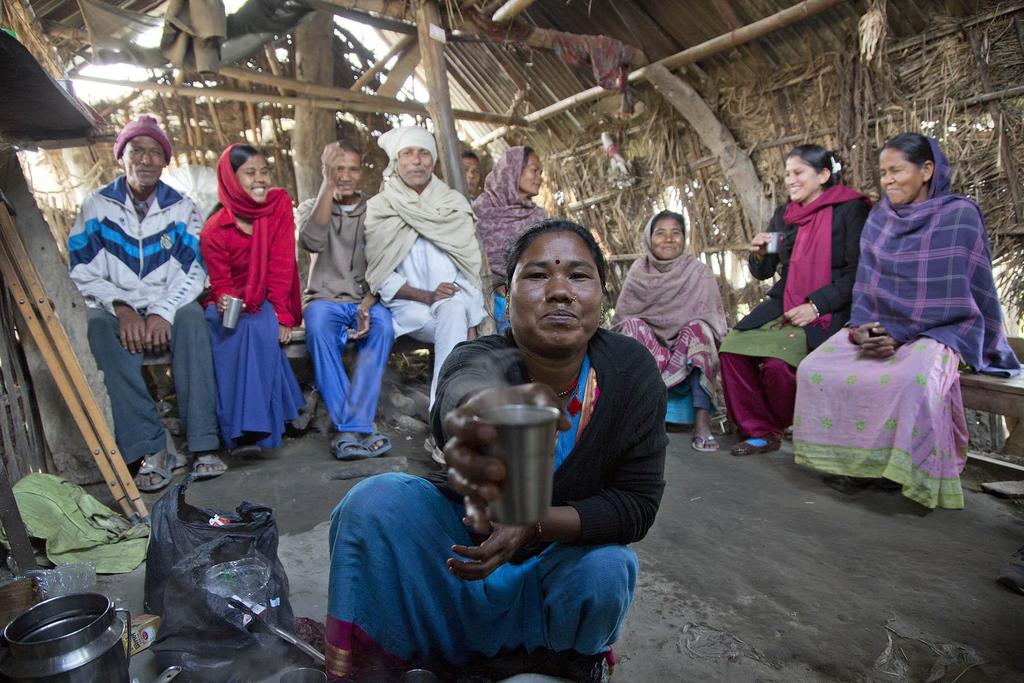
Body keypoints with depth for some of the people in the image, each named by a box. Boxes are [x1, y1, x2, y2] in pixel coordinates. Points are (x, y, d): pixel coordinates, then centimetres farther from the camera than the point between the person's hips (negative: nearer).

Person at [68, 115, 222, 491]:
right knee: (100, 325, -33)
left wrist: (163, 312, -20)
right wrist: (120, 307, -18)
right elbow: (82, 270, -1)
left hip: (168, 307, 0)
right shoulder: (97, 205, 6)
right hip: (118, 309, 1)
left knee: (190, 318, -34)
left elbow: (194, 272, -3)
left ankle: (203, 444, -35)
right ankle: (149, 448, -36)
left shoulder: (181, 208, 6)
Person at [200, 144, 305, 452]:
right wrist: (225, 303, -31)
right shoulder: (214, 229, -8)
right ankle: (238, 429, -25)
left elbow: (281, 264, -11)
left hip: (267, 301, 0)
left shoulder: (280, 203, -7)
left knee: (261, 329, -32)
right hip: (232, 303, 0)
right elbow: (221, 283, -5)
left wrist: (282, 316, -18)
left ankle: (254, 426, -27)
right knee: (232, 337, -31)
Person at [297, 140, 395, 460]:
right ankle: (358, 430, -34)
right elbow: (312, 242, -16)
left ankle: (349, 428, -33)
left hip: (367, 299, 1)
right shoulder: (310, 207, 9)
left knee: (383, 326, -34)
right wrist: (328, 184, -18)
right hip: (325, 299, 0)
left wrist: (367, 305, -18)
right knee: (319, 326, -35)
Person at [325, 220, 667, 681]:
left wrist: (533, 524, -33)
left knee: (604, 571, -31)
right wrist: (486, 403, -77)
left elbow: (638, 503, -17)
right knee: (375, 501, -26)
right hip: (465, 539, -1)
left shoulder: (633, 370, -19)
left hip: (564, 554, 2)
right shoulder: (484, 358, -26)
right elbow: (465, 382, -52)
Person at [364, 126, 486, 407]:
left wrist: (471, 326, -10)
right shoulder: (378, 209, 3)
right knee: (453, 323, -31)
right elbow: (381, 277, -2)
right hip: (408, 306, -1)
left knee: (454, 308, -33)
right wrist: (427, 296, -18)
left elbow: (471, 269, 2)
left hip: (454, 305, 2)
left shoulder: (455, 204, 7)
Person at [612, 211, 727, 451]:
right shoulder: (639, 270, 3)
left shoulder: (698, 271, 0)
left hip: (688, 351, -1)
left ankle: (702, 420, -37)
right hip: (644, 349, 1)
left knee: (696, 329, -30)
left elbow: (712, 319, -3)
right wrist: (633, 329, -17)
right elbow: (621, 317, 3)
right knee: (633, 326, -26)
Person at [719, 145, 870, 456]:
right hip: (784, 306, 6)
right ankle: (762, 432, -3)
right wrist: (759, 254, -7)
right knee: (732, 347, -16)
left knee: (777, 361, -29)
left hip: (828, 311, -6)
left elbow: (856, 272, -10)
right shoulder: (784, 215, 13)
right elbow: (763, 273, 15)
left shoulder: (850, 210, -4)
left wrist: (815, 305, -19)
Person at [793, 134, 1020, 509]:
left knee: (912, 379, -38)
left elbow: (957, 296, -11)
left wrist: (900, 335, -18)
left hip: (938, 330, -5)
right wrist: (862, 327, -9)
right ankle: (852, 459, -7)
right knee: (815, 369, -19)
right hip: (878, 327, 5)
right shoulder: (879, 218, 10)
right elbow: (865, 284, 9)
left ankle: (914, 473, -17)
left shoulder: (960, 216, -5)